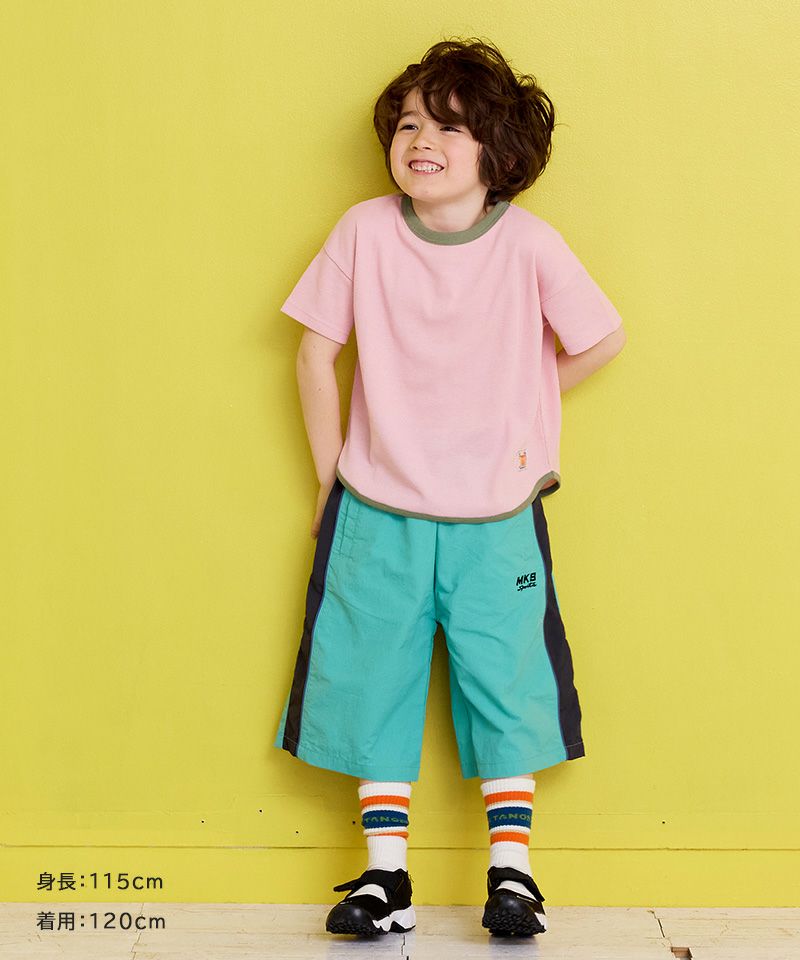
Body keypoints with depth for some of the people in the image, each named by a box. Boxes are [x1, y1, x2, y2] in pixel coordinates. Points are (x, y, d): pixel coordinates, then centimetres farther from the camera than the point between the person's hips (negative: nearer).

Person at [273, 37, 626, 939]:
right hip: (378, 515, 1)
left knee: (506, 687, 5)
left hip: (495, 517, -1)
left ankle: (512, 871, 19)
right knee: (372, 685, 6)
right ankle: (386, 876, 18)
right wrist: (331, 479, 3)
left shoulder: (529, 244, -10)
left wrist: (523, 400, 4)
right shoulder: (364, 230, -7)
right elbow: (316, 353, 1)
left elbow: (602, 338, 4)